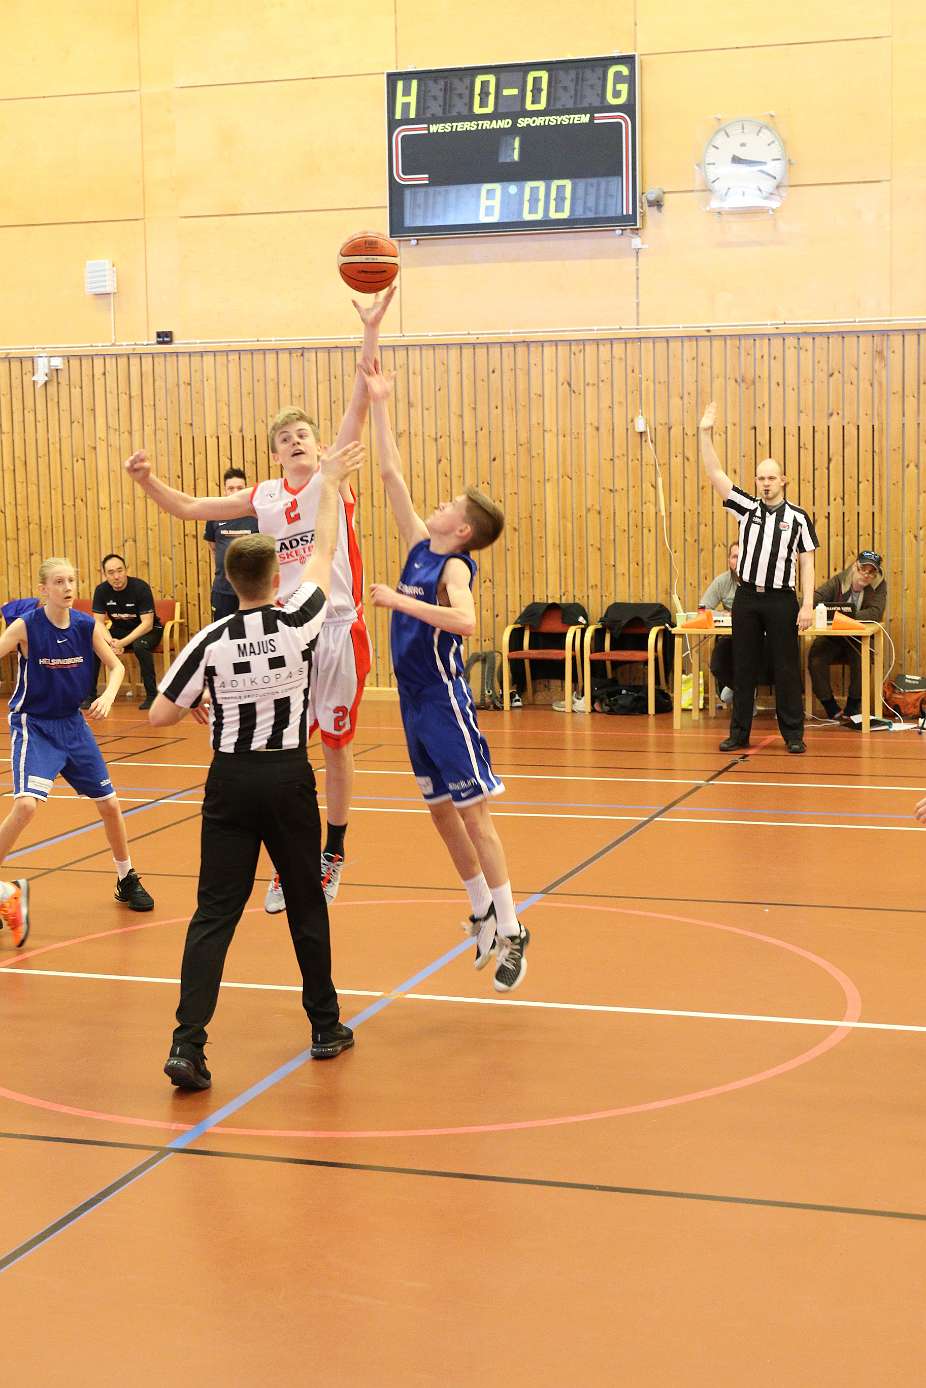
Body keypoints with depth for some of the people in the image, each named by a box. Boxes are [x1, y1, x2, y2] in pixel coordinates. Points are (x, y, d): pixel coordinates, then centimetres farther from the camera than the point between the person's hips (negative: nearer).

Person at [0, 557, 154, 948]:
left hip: (72, 724, 5)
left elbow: (115, 666, 4)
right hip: (33, 725, -5)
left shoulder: (87, 626, -5)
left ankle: (127, 879, 32)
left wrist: (108, 696, -14)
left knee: (109, 804, 9)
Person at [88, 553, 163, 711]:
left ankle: (152, 695, -25)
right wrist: (111, 642, -30)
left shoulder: (141, 587, -22)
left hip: (147, 631, -4)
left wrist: (122, 643, -36)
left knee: (140, 645, -37)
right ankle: (90, 695, -9)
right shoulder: (101, 590, -9)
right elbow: (98, 622, -9)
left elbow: (147, 624, -26)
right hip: (119, 630, 4)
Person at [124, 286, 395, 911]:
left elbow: (361, 404, -14)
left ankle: (333, 856, 25)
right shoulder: (264, 499, 8)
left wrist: (372, 332, -24)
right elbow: (190, 508, 14)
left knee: (337, 744, 9)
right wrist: (148, 481, -4)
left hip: (340, 630, -3)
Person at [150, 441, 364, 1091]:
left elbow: (160, 715, -4)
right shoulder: (298, 622, -8)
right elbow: (325, 553, 8)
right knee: (307, 904, 15)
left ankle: (188, 1044, -11)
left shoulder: (211, 641, -7)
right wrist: (330, 486, 19)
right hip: (288, 776, 0)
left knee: (215, 912, 0)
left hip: (230, 780, 0)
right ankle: (326, 1028, 27)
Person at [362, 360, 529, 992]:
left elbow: (466, 621, -36)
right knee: (442, 811, 14)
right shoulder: (420, 546, 6)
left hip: (445, 700, -8)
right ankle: (483, 911, 27)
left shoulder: (455, 565, -15)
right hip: (415, 700, 8)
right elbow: (391, 474, 9)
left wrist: (398, 600, -31)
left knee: (474, 813, -5)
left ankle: (510, 931, 1)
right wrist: (379, 404, 8)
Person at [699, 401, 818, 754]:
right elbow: (715, 474, 1)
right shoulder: (747, 508, 6)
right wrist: (706, 433, -7)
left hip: (781, 600, -2)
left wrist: (807, 605, -8)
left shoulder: (798, 517, 1)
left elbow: (807, 563, 0)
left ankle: (793, 734, 8)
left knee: (786, 668, 1)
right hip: (747, 597, 2)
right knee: (743, 668, 6)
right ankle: (739, 733, 13)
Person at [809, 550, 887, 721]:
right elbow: (814, 599, -12)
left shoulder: (879, 586, -6)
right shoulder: (839, 581, -5)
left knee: (860, 658, -32)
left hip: (860, 639, -1)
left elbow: (875, 613, -20)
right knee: (815, 657, -26)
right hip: (833, 638, 1)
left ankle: (853, 705, -8)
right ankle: (831, 708, -9)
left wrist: (847, 615, -32)